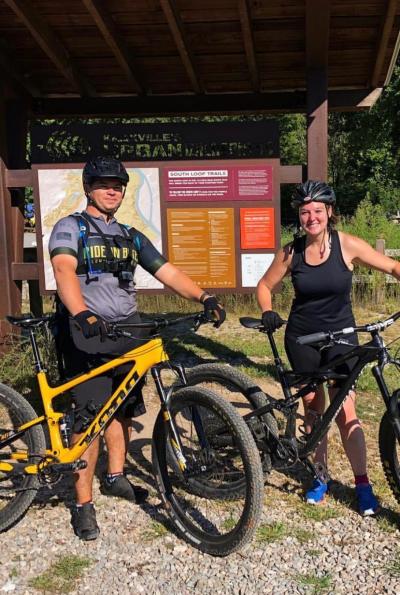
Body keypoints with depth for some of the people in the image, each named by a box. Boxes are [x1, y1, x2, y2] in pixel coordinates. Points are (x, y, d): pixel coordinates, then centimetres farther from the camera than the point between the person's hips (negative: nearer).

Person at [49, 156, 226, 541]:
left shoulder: (131, 236, 16)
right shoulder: (70, 228, -1)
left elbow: (167, 272, 9)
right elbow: (64, 270, -21)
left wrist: (204, 297, -7)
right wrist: (82, 315, -39)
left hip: (127, 330, 6)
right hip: (87, 333, -6)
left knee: (123, 408, 15)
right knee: (90, 416, -9)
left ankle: (115, 478, 34)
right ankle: (83, 503, 2)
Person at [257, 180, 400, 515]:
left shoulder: (347, 245, -11)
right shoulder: (291, 252, -6)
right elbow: (265, 286, 6)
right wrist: (268, 313, -11)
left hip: (341, 337, -2)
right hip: (302, 339, 2)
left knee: (346, 414, -6)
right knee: (313, 409, 11)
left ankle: (363, 484, 10)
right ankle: (320, 478, 27)